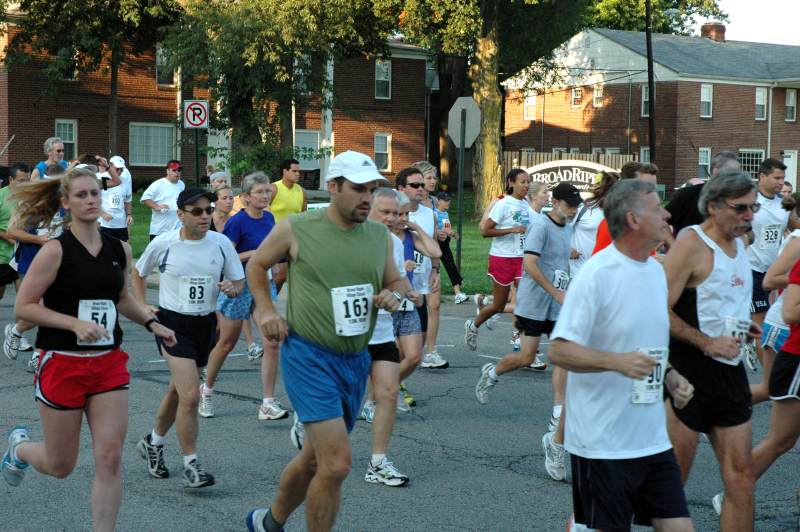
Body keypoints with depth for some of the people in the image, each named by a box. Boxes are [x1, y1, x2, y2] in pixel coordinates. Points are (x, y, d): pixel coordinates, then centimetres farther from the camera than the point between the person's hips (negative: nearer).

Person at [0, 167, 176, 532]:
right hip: (62, 364, -4)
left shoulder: (119, 249, 6)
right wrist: (75, 323, -22)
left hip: (109, 364, 4)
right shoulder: (56, 251, -11)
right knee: (61, 466, 9)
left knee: (110, 458, -5)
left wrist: (152, 323, 8)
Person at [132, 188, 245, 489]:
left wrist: (233, 287, -17)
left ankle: (153, 443, 42)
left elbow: (239, 281, 6)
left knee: (178, 391, 19)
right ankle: (190, 466, -4)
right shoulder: (163, 244, -7)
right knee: (190, 395, -15)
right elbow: (138, 274, 11)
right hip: (172, 323, -4)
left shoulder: (221, 243, -3)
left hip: (206, 324, 4)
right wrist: (142, 308, 1)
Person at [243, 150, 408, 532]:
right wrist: (266, 310, -2)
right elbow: (256, 265, 9)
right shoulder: (296, 229, -6)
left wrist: (394, 295, -3)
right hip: (309, 356, -6)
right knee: (336, 464, -16)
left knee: (315, 458, 18)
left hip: (356, 360, 6)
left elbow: (396, 281, 19)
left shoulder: (380, 236, 6)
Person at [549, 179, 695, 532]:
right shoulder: (596, 274, -15)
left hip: (653, 438, 7)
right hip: (603, 445, -7)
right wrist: (617, 362, -30)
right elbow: (559, 351, -17)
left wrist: (668, 376, 4)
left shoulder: (656, 270, 10)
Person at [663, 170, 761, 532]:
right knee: (673, 478, 2)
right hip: (689, 370, -8)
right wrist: (708, 343, -21)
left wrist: (744, 328, 12)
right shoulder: (692, 243, -13)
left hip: (730, 370, 8)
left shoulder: (737, 243, 13)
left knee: (741, 476, 5)